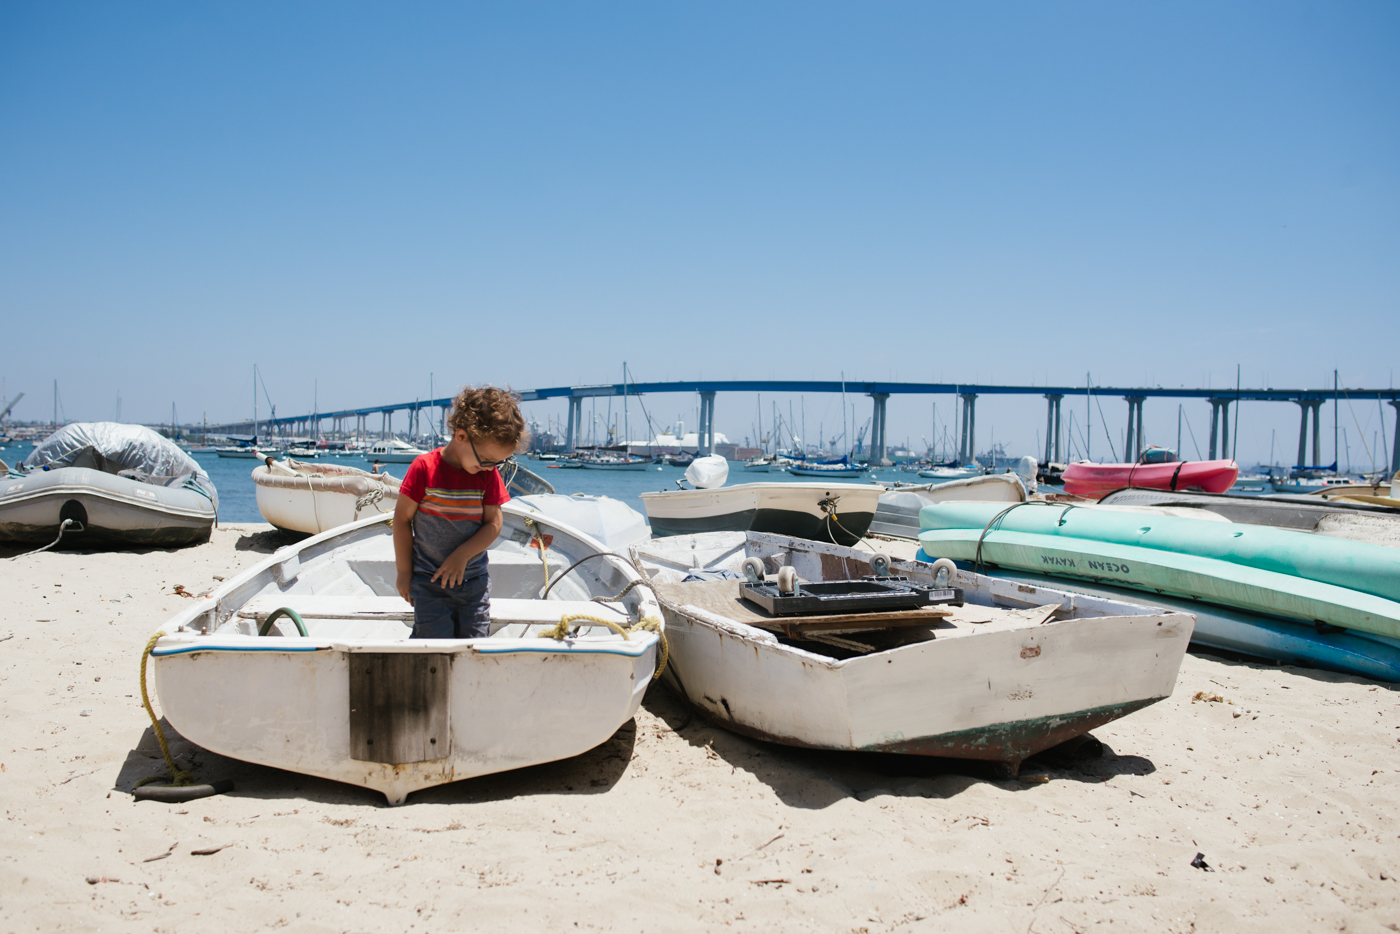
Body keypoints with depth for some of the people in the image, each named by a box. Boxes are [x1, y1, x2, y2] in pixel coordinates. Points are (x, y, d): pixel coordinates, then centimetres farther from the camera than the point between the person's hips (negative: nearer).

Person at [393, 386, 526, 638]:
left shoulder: (489, 475, -1)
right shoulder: (425, 468, -11)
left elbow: (493, 524, -1)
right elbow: (402, 518, -4)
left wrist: (462, 555, -15)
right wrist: (404, 572, -1)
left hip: (474, 580, 3)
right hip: (429, 580, -3)